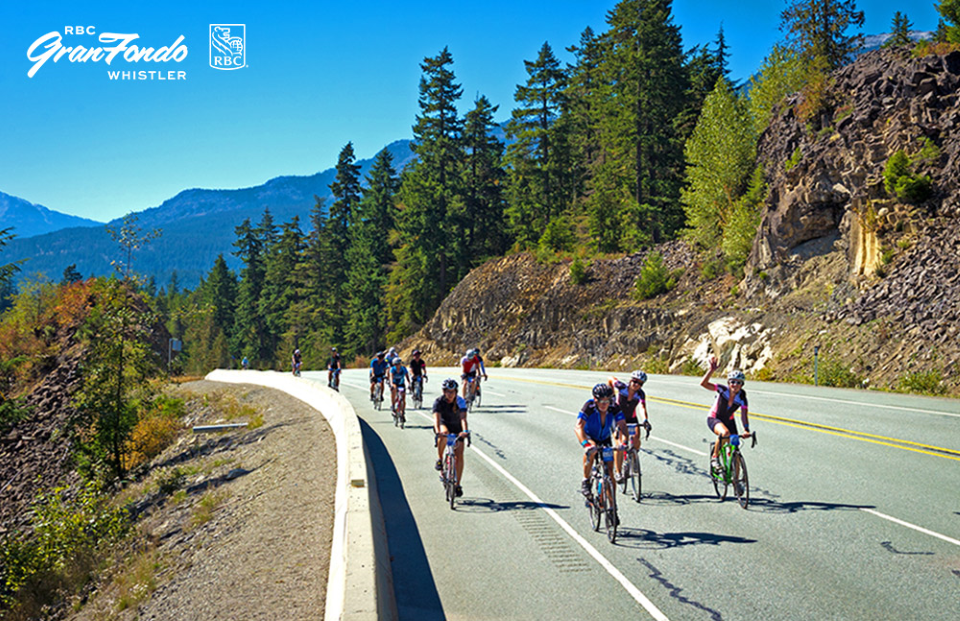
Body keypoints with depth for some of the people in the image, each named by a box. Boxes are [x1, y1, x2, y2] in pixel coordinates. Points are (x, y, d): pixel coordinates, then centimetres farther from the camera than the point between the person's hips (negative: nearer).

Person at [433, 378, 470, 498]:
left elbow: (463, 417, -36)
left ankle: (458, 485, -1)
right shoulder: (439, 401, -24)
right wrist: (438, 431, -56)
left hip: (457, 428, 1)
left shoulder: (460, 401, -23)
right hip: (444, 424, -1)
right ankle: (439, 458, -18)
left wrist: (465, 431, -54)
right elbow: (436, 417, -38)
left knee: (459, 455, -10)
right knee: (444, 433, -39)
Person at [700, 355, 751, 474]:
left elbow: (743, 415, -24)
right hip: (714, 419, -4)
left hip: (729, 421, 4)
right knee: (725, 432, -37)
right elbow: (703, 383, -35)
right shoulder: (723, 390, -23)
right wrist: (711, 370, -48)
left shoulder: (742, 398, -17)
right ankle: (715, 457, -16)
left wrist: (746, 430, -41)